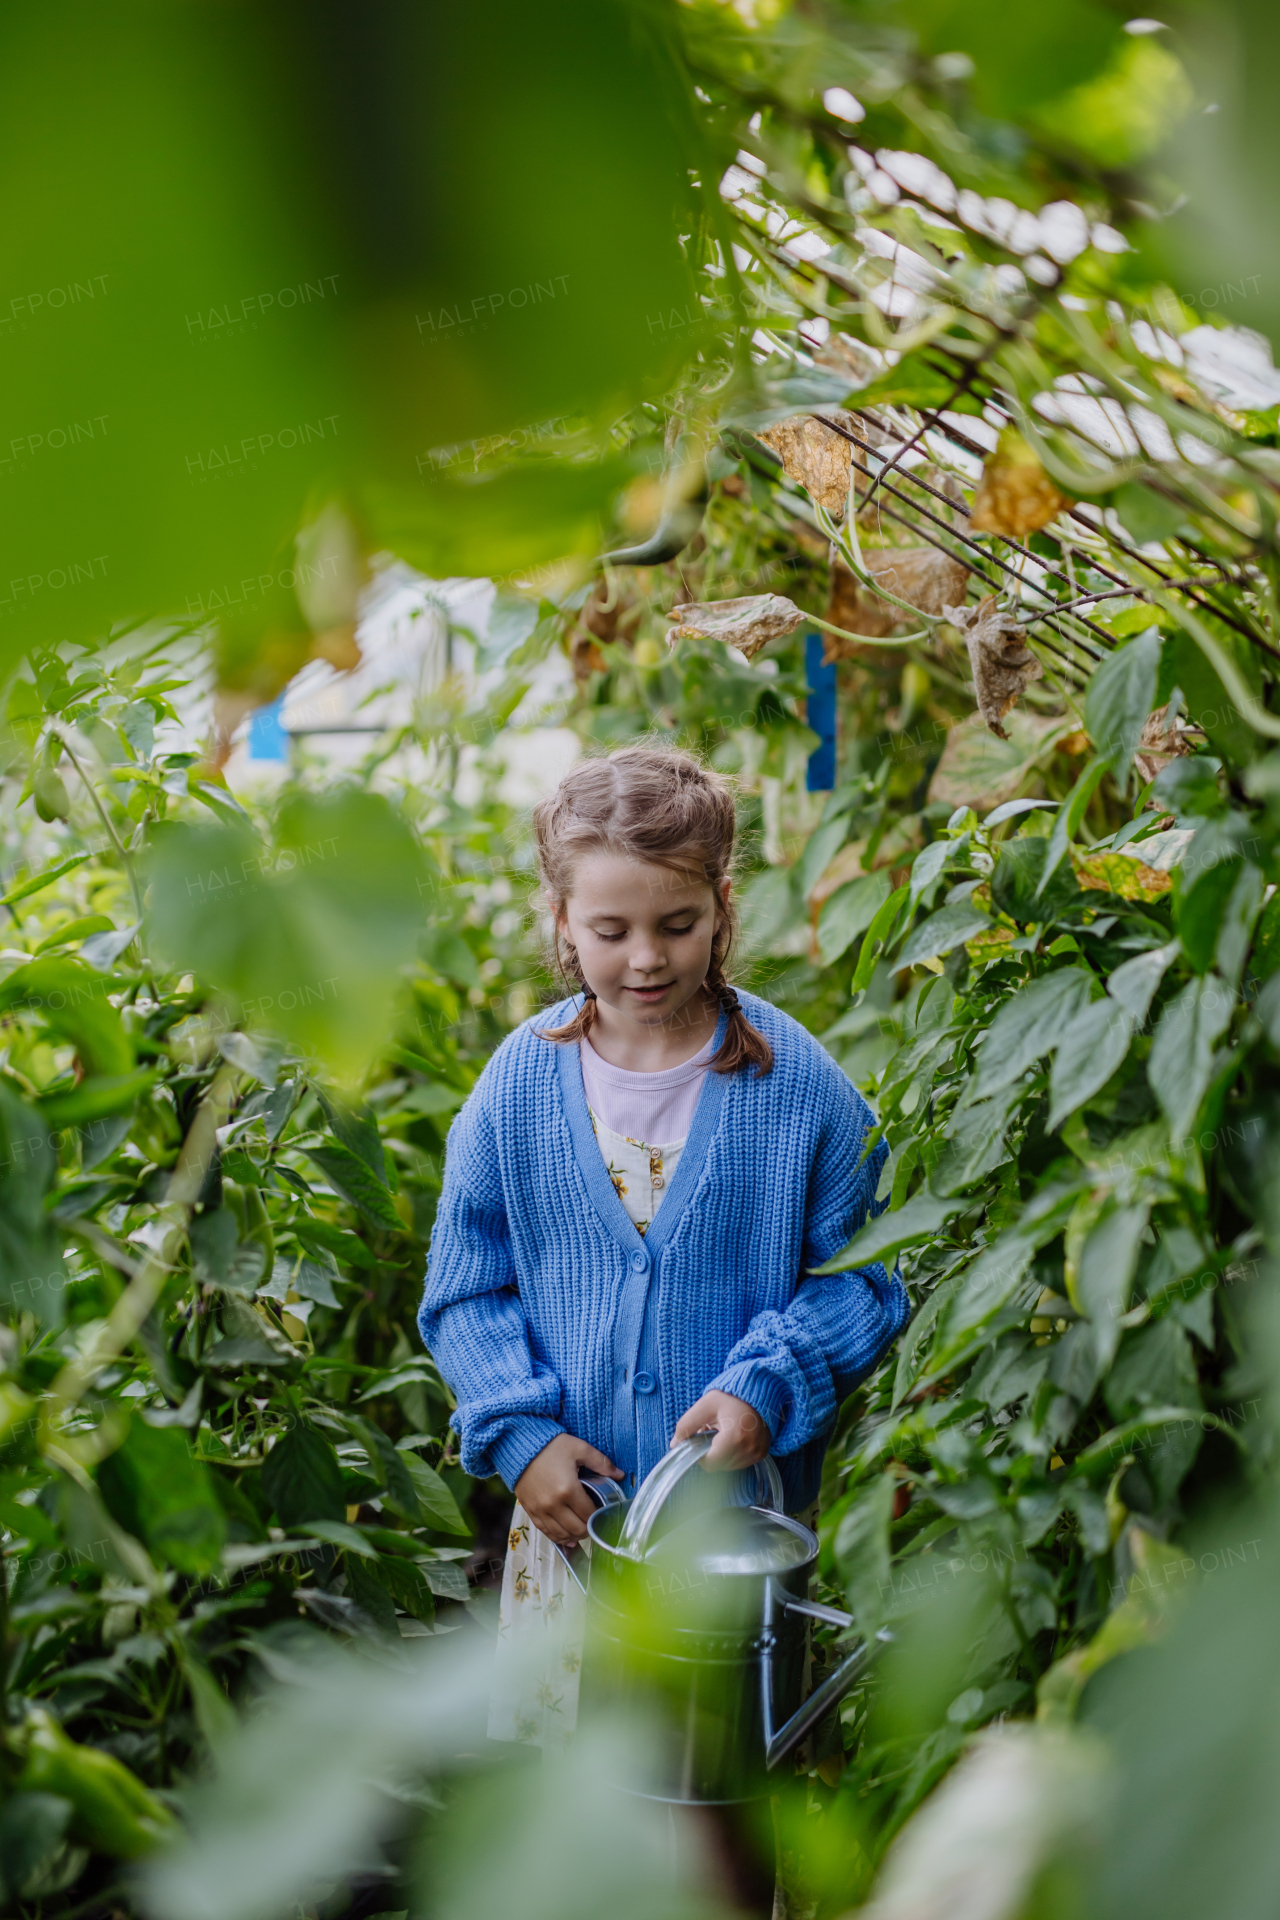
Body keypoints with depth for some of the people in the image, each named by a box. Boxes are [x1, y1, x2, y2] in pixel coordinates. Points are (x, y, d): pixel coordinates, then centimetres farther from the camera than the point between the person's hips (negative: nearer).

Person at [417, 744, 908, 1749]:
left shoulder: (800, 1083, -9)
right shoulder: (521, 1082, -5)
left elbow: (858, 1279, -3)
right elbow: (467, 1288, 2)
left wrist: (768, 1386, -18)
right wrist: (520, 1431, -9)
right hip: (571, 1500, 1)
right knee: (538, 1727, 13)